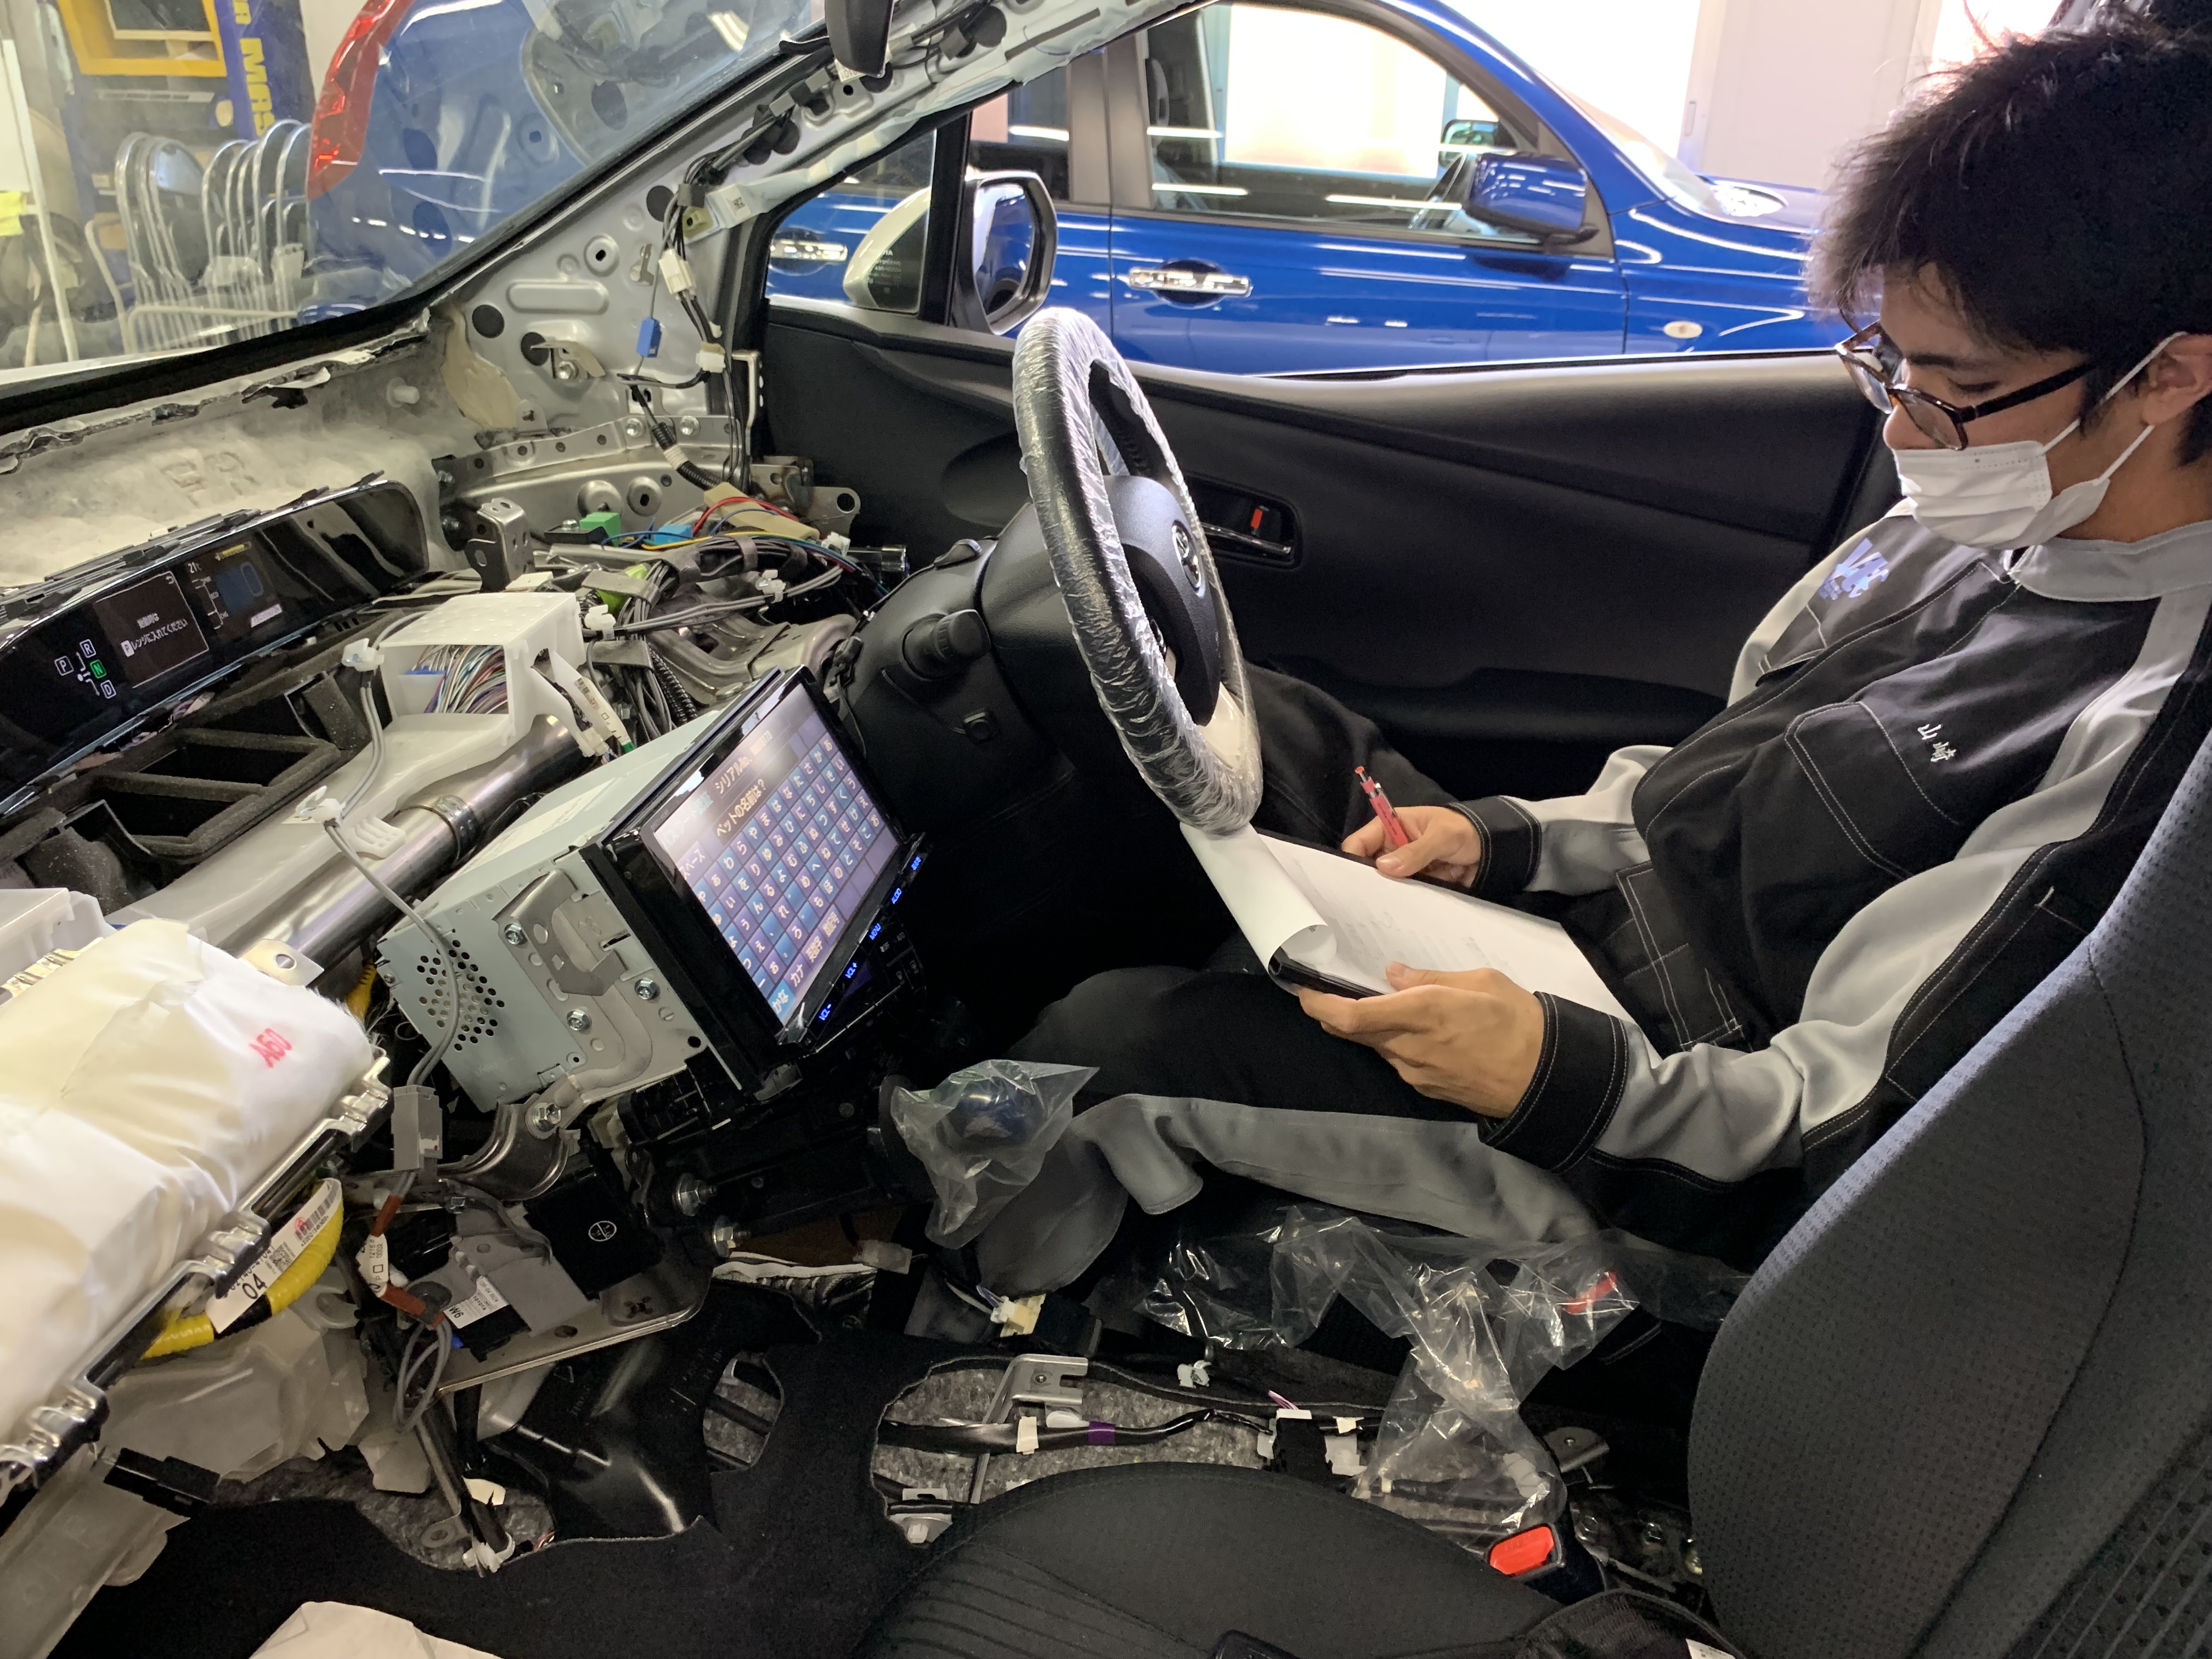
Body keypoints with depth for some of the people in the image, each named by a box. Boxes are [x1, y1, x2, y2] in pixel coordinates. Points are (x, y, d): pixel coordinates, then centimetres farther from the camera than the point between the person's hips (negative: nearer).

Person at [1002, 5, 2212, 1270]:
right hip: (1586, 919, 9)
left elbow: (1887, 1131, -23)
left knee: (1114, 1037, -21)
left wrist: (1576, 1078, -35)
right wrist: (1509, 839, -2)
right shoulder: (1972, 529, 3)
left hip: (1658, 1157, -8)